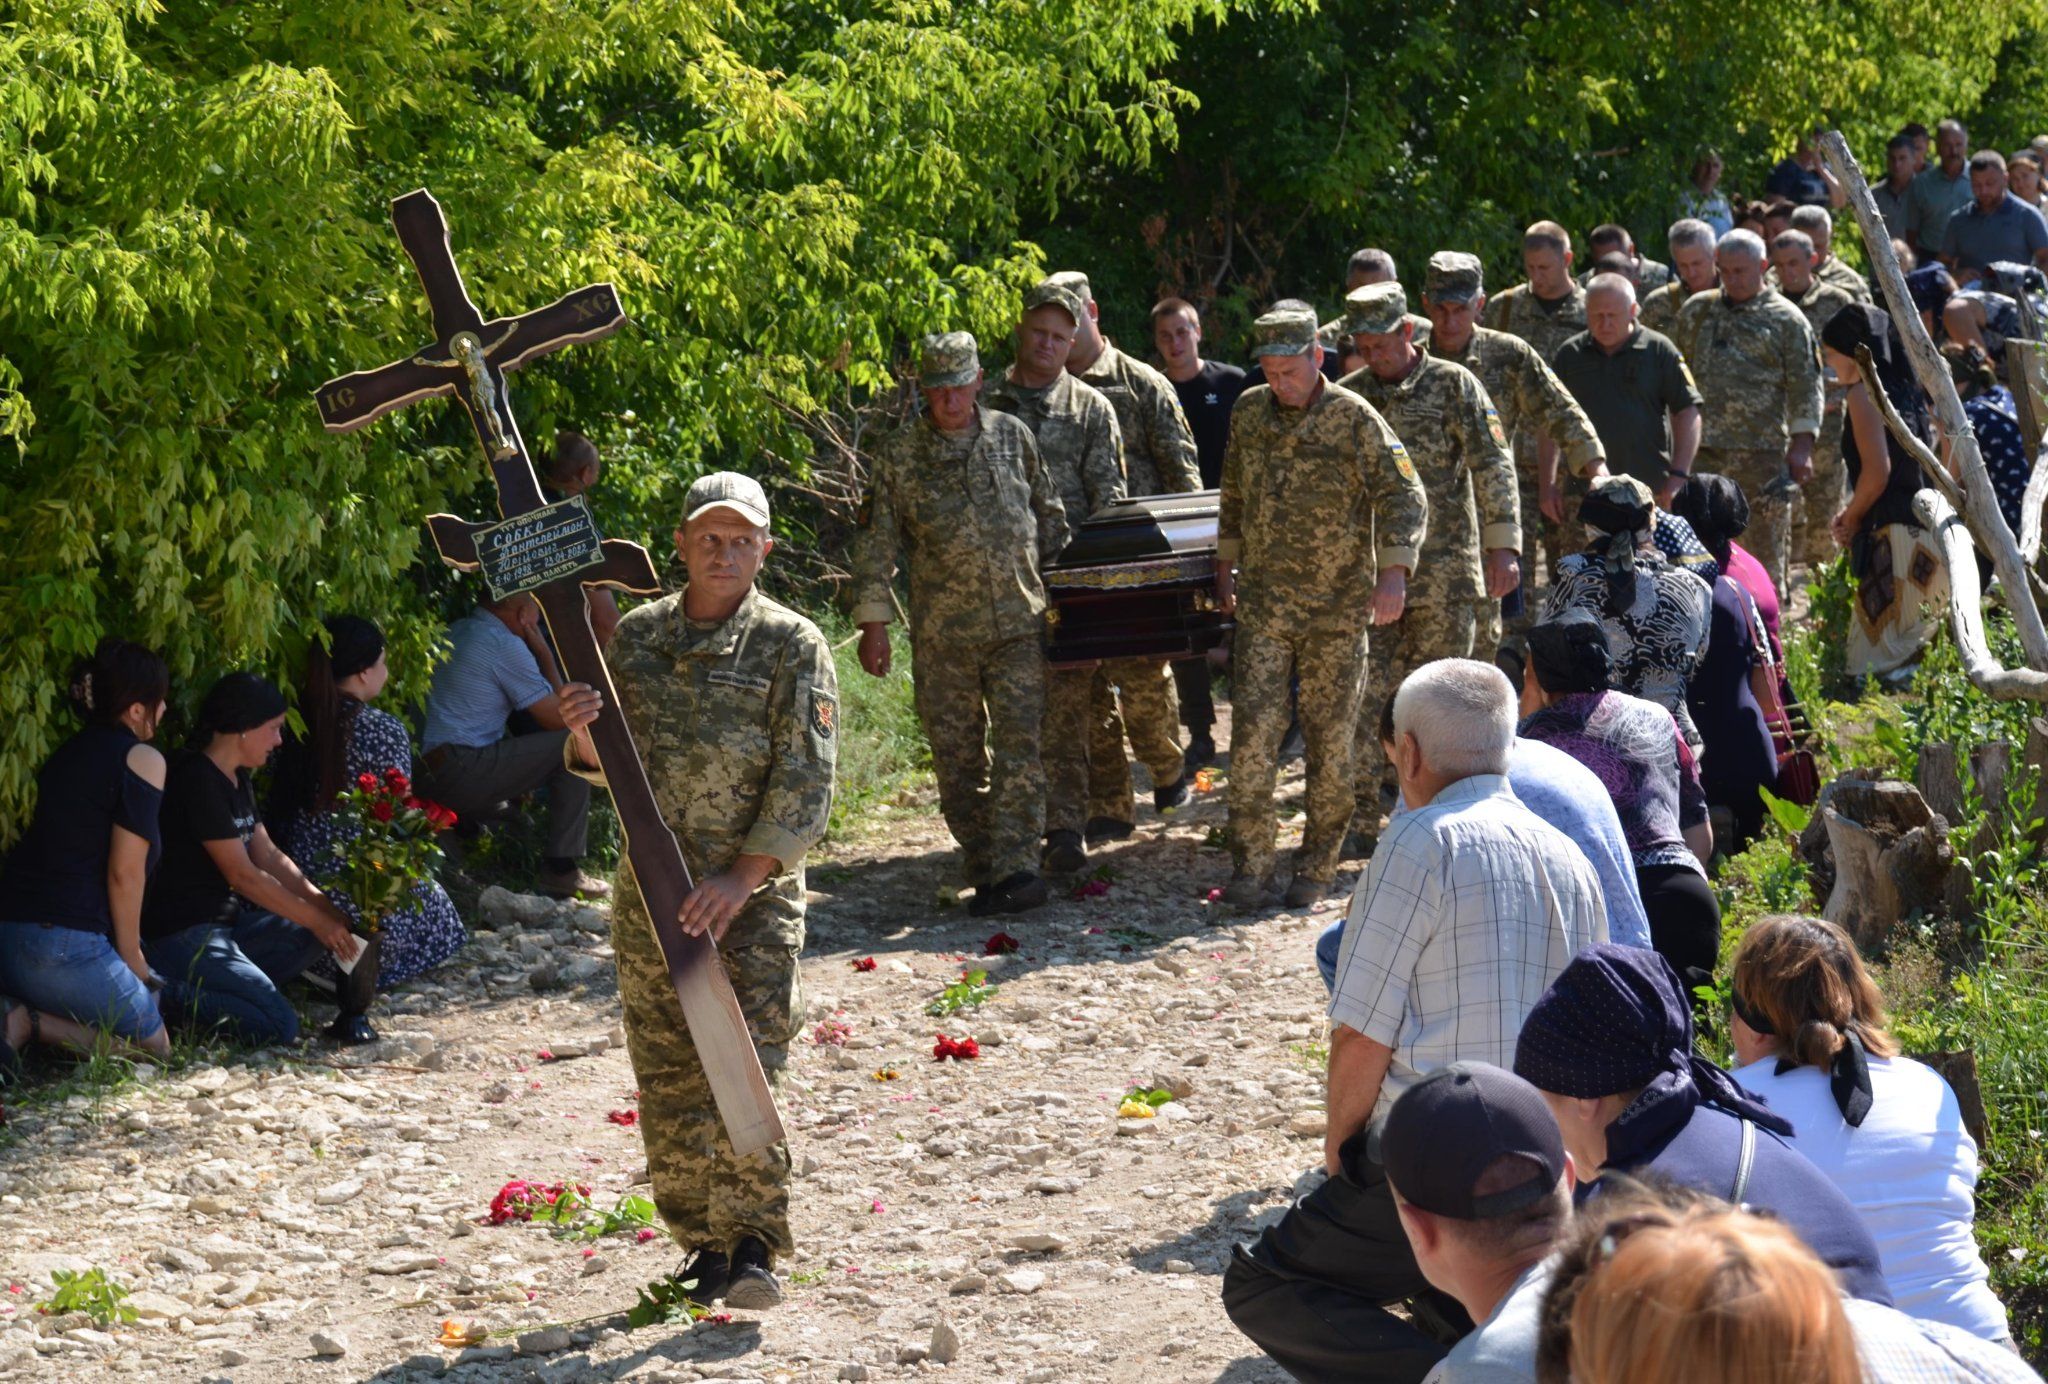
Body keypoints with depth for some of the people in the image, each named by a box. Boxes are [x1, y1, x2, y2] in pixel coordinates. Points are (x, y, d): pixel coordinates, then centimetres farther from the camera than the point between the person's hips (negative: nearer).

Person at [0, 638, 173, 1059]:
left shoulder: (66, 752, 20)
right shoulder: (143, 760, -4)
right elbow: (124, 871, -9)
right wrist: (131, 954, 4)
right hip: (65, 944, -8)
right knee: (153, 1047, 6)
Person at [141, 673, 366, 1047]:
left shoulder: (237, 781, 14)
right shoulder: (197, 781, -18)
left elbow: (269, 856, 14)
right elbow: (242, 874, -18)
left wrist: (326, 909, 1)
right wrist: (316, 919, -12)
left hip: (224, 923, 10)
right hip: (181, 935, -10)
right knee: (279, 1025, -20)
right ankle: (165, 996, -12)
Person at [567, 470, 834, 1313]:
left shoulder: (791, 646, -5)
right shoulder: (636, 636, 7)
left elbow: (806, 782, -9)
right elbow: (607, 768, 15)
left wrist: (742, 880, -18)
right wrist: (584, 737, -10)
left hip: (755, 892, -4)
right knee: (668, 1082, 7)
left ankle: (750, 1247, -12)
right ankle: (700, 1242, 19)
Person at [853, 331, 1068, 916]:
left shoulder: (1012, 436, 5)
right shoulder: (899, 455, -1)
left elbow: (1049, 515, 15)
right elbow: (876, 541, 0)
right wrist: (873, 622, -4)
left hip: (1019, 624, 0)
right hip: (942, 632, 0)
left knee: (1020, 747, -9)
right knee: (958, 758, 4)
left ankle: (1015, 865, -11)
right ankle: (984, 866, 14)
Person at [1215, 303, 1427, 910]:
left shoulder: (1354, 418, -8)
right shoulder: (1248, 412, 6)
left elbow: (1404, 495, -11)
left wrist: (1393, 573, -21)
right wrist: (1226, 565, 19)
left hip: (1339, 607, -3)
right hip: (1264, 602, 3)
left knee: (1331, 737, 4)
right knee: (1254, 728, -6)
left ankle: (1316, 868, 17)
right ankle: (1250, 866, 0)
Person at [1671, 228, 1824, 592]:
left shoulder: (1785, 319, 1)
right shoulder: (1697, 311, 13)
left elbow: (1806, 385, -2)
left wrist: (1801, 446, -9)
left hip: (1763, 451, -4)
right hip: (1704, 448, 4)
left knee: (1768, 540, 1)